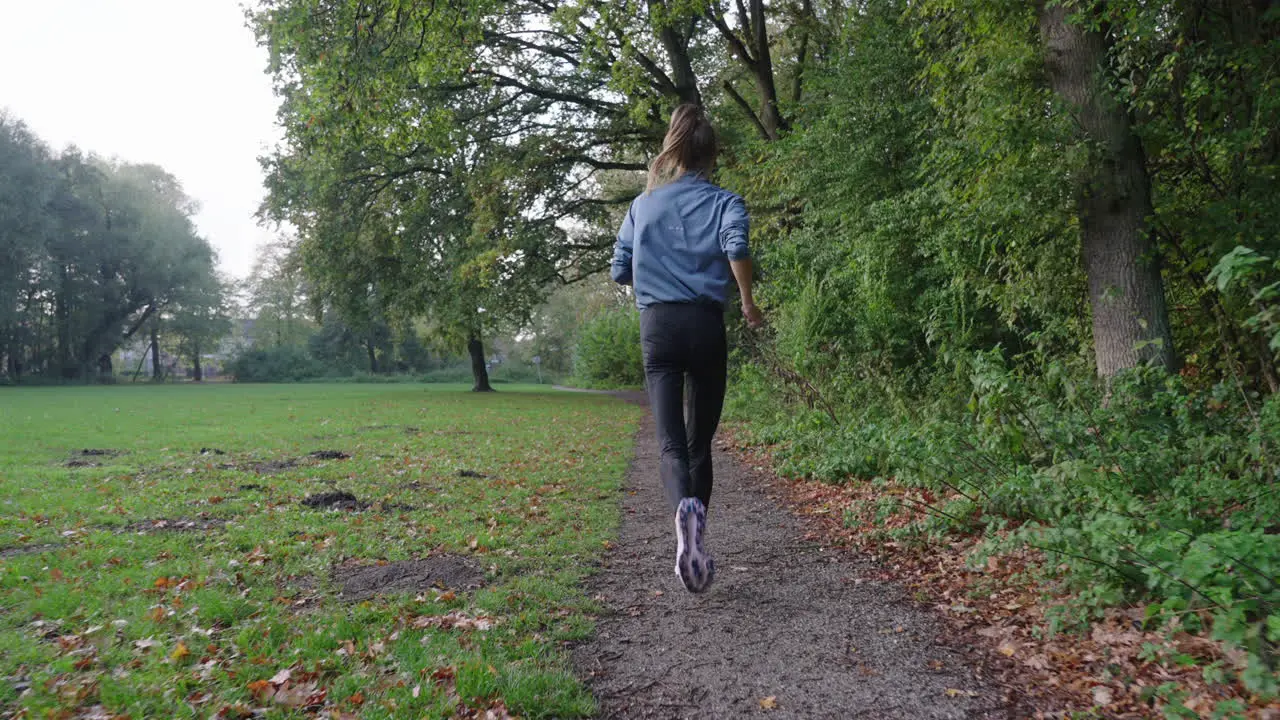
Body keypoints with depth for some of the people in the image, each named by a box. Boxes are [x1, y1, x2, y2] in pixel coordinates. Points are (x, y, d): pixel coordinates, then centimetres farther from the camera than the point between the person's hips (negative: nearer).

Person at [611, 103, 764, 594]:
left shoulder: (643, 204, 14)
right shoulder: (723, 201, 5)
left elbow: (620, 271, 15)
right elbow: (736, 246, -16)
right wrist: (748, 302, -4)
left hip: (656, 326, 1)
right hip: (705, 324, -1)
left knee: (671, 443, -7)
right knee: (699, 442, 12)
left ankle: (684, 509, -38)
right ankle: (694, 544, 17)